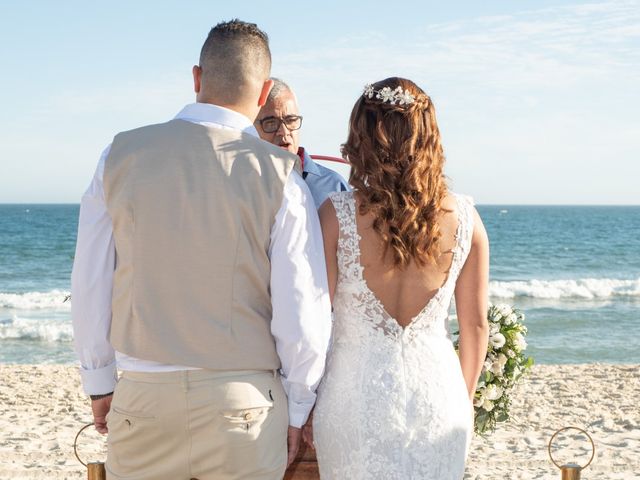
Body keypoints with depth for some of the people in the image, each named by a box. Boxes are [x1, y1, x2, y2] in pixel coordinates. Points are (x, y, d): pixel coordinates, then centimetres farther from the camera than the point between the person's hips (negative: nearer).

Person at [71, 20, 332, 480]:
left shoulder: (120, 156, -1)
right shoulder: (280, 176, -8)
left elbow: (90, 285, 4)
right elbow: (303, 310, -9)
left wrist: (99, 384, 16)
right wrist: (296, 411, 6)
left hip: (142, 396, 2)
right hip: (244, 402, -2)